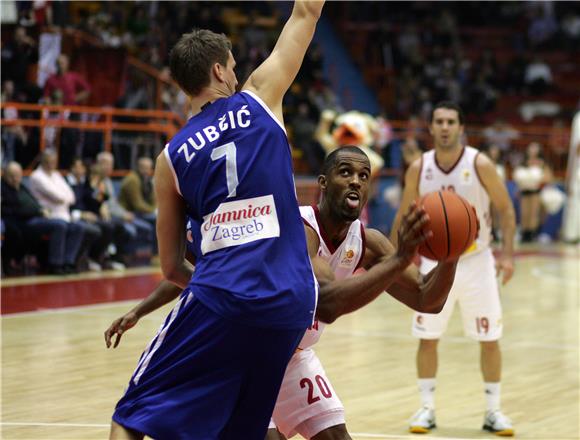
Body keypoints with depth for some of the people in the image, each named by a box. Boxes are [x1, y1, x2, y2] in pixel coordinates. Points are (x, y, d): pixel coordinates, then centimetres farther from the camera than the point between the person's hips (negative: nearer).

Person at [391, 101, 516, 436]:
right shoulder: (419, 169, -5)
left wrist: (508, 254, -15)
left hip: (476, 261, -1)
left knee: (490, 340, 1)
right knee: (427, 338, 1)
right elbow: (405, 215, 7)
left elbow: (505, 208, -5)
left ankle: (493, 411, 13)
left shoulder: (480, 164, -13)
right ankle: (427, 408, 13)